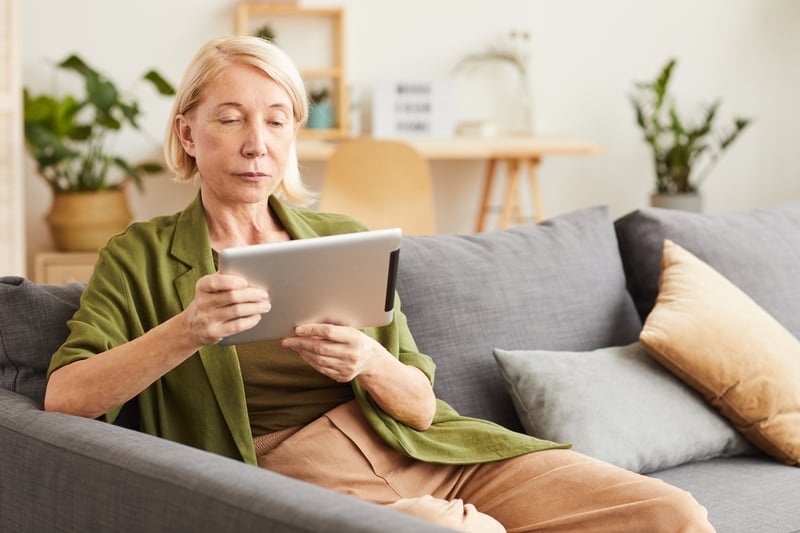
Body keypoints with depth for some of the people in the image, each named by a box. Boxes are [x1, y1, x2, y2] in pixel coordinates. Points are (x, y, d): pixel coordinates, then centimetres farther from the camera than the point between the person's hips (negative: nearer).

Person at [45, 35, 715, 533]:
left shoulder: (346, 239, 17)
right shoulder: (143, 257, 9)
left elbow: (422, 405, 11)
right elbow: (63, 397, -6)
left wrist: (370, 363, -12)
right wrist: (186, 331, -21)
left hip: (430, 459, 4)